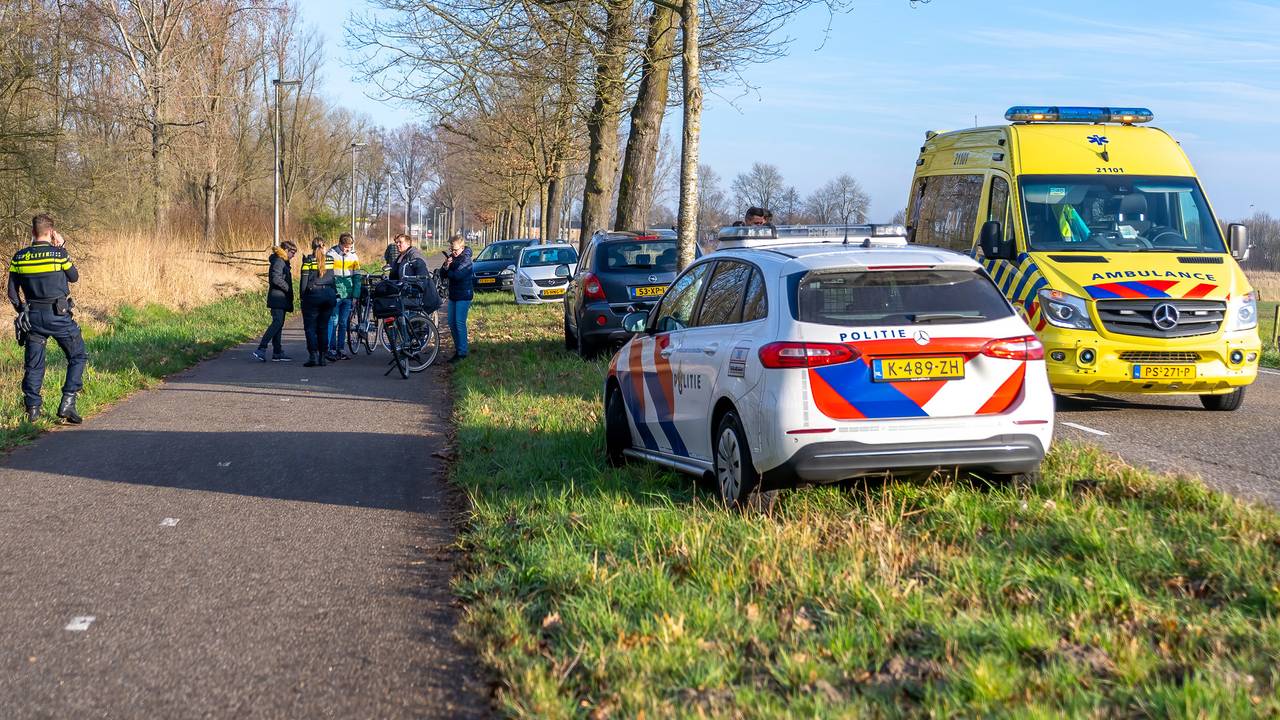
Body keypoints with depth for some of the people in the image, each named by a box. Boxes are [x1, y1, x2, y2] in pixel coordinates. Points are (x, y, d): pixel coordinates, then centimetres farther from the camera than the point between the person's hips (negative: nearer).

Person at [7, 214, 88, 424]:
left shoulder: (19, 257, 1)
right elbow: (74, 277, 6)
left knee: (33, 364, 12)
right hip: (58, 316, -3)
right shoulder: (58, 254, -11)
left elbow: (12, 293, 5)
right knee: (78, 357, 10)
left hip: (32, 317, 4)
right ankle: (67, 402, -1)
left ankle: (32, 409, 11)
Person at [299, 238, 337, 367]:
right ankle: (323, 356, 8)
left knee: (310, 327, 2)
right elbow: (334, 279, 6)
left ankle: (313, 356, -10)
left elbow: (304, 280, -5)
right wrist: (335, 295, 13)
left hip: (313, 294, -3)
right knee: (323, 327, 11)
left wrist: (302, 297, 1)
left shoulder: (308, 260, -4)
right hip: (329, 294, 4)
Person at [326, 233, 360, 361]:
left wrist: (356, 295, 6)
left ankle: (340, 349, 14)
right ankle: (331, 349, -4)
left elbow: (356, 278, 12)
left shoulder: (353, 257, 8)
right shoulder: (331, 255, -4)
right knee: (333, 322, -6)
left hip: (348, 296, 4)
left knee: (343, 323, 8)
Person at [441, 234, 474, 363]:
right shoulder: (451, 257, 10)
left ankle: (462, 352, -8)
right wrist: (446, 266, -14)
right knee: (452, 323, 8)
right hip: (453, 294, 8)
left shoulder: (466, 259, -13)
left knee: (460, 323, -11)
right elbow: (443, 275, 6)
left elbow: (457, 275, -24)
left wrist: (448, 271, -5)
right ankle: (458, 349, 18)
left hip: (464, 295, -8)